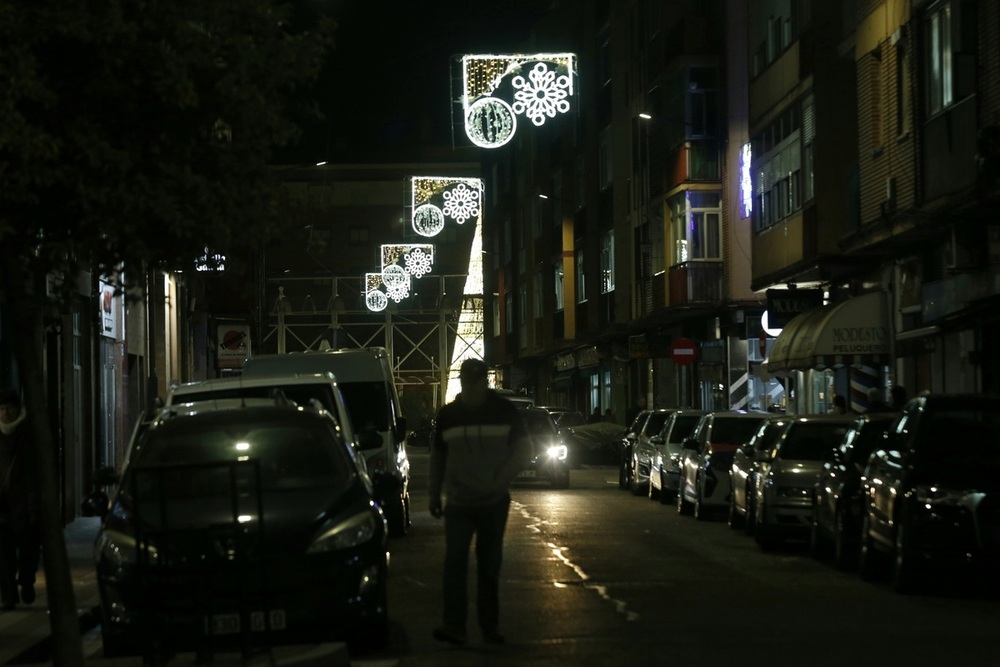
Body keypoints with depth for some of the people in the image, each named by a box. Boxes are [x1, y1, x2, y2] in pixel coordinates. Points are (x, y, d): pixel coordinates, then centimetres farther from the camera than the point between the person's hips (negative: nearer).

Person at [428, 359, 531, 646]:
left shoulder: (504, 410, -3)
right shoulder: (447, 414, 3)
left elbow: (523, 449, -1)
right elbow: (437, 457, 11)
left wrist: (501, 480, -12)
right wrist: (435, 494, 10)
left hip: (494, 503, -1)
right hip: (458, 503, 1)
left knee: (489, 566, 6)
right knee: (455, 563, -12)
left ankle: (490, 626, 14)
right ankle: (454, 626, -14)